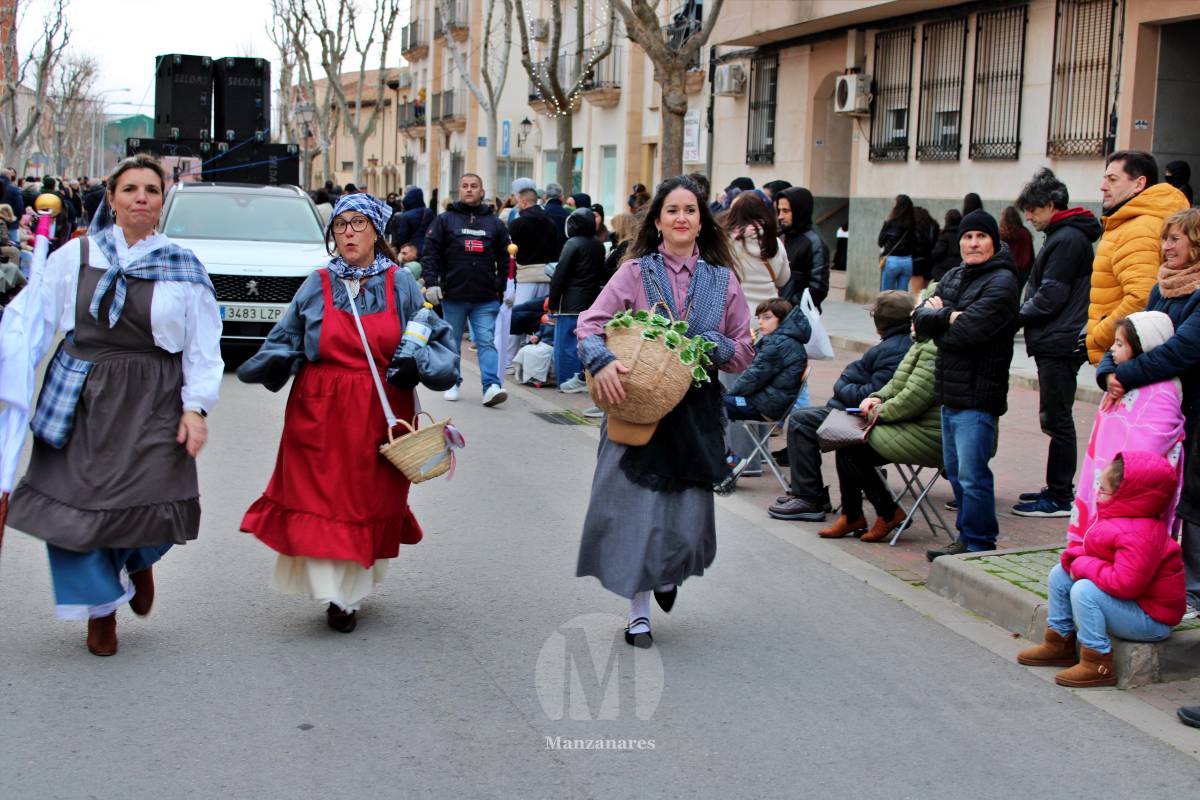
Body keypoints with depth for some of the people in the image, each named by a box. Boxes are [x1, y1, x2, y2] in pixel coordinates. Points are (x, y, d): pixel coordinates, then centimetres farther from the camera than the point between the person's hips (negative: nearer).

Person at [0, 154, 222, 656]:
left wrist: (196, 406, -7)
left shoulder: (184, 269, 4)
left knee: (156, 503, -11)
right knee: (75, 501, 1)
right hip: (82, 403, 1)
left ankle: (139, 561, 28)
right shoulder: (74, 257, 4)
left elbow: (203, 347, 2)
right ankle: (101, 607, 26)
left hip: (152, 406, -1)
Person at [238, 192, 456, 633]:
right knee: (319, 501, -5)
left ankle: (350, 591, 21)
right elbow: (284, 341, 7)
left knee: (369, 503, 6)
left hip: (381, 417, 0)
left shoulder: (401, 284, 4)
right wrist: (264, 364, -13)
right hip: (320, 415, 0)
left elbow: (435, 337, 7)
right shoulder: (316, 285, 4)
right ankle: (335, 595, 0)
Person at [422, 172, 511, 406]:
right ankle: (452, 383, 22)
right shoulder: (445, 220, 4)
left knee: (487, 341, -8)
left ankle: (492, 386, -15)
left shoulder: (494, 224, 10)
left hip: (486, 299, 0)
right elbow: (430, 253, -1)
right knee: (452, 342, 10)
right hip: (453, 296, 0)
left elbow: (505, 259, 14)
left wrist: (505, 287, 8)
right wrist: (431, 283, -11)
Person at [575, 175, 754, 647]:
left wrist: (710, 345, -11)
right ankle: (639, 611, 13)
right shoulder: (636, 272, 2)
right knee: (636, 506, -2)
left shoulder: (722, 281, 8)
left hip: (696, 410, 2)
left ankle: (669, 573, 36)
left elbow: (744, 352, 10)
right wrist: (601, 361, -26)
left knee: (687, 509, 1)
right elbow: (589, 324, -5)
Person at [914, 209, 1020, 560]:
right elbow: (921, 319, 4)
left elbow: (966, 331, -20)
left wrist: (939, 321, -3)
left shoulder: (1001, 282, -11)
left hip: (978, 396, -9)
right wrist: (948, 315, -14)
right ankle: (966, 537, 26)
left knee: (972, 475, -7)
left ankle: (979, 544, 2)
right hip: (950, 394, 9)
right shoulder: (953, 277, 16)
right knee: (955, 472, 16)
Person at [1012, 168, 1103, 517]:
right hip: (1055, 343, 10)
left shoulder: (1068, 240, -15)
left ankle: (1060, 498, 1)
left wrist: (1016, 315, -6)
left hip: (1059, 344, -10)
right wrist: (1022, 315, 6)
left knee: (1057, 420, -4)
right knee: (1054, 419, 15)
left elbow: (1050, 297, -18)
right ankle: (1057, 489, 23)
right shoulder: (1063, 236, 16)